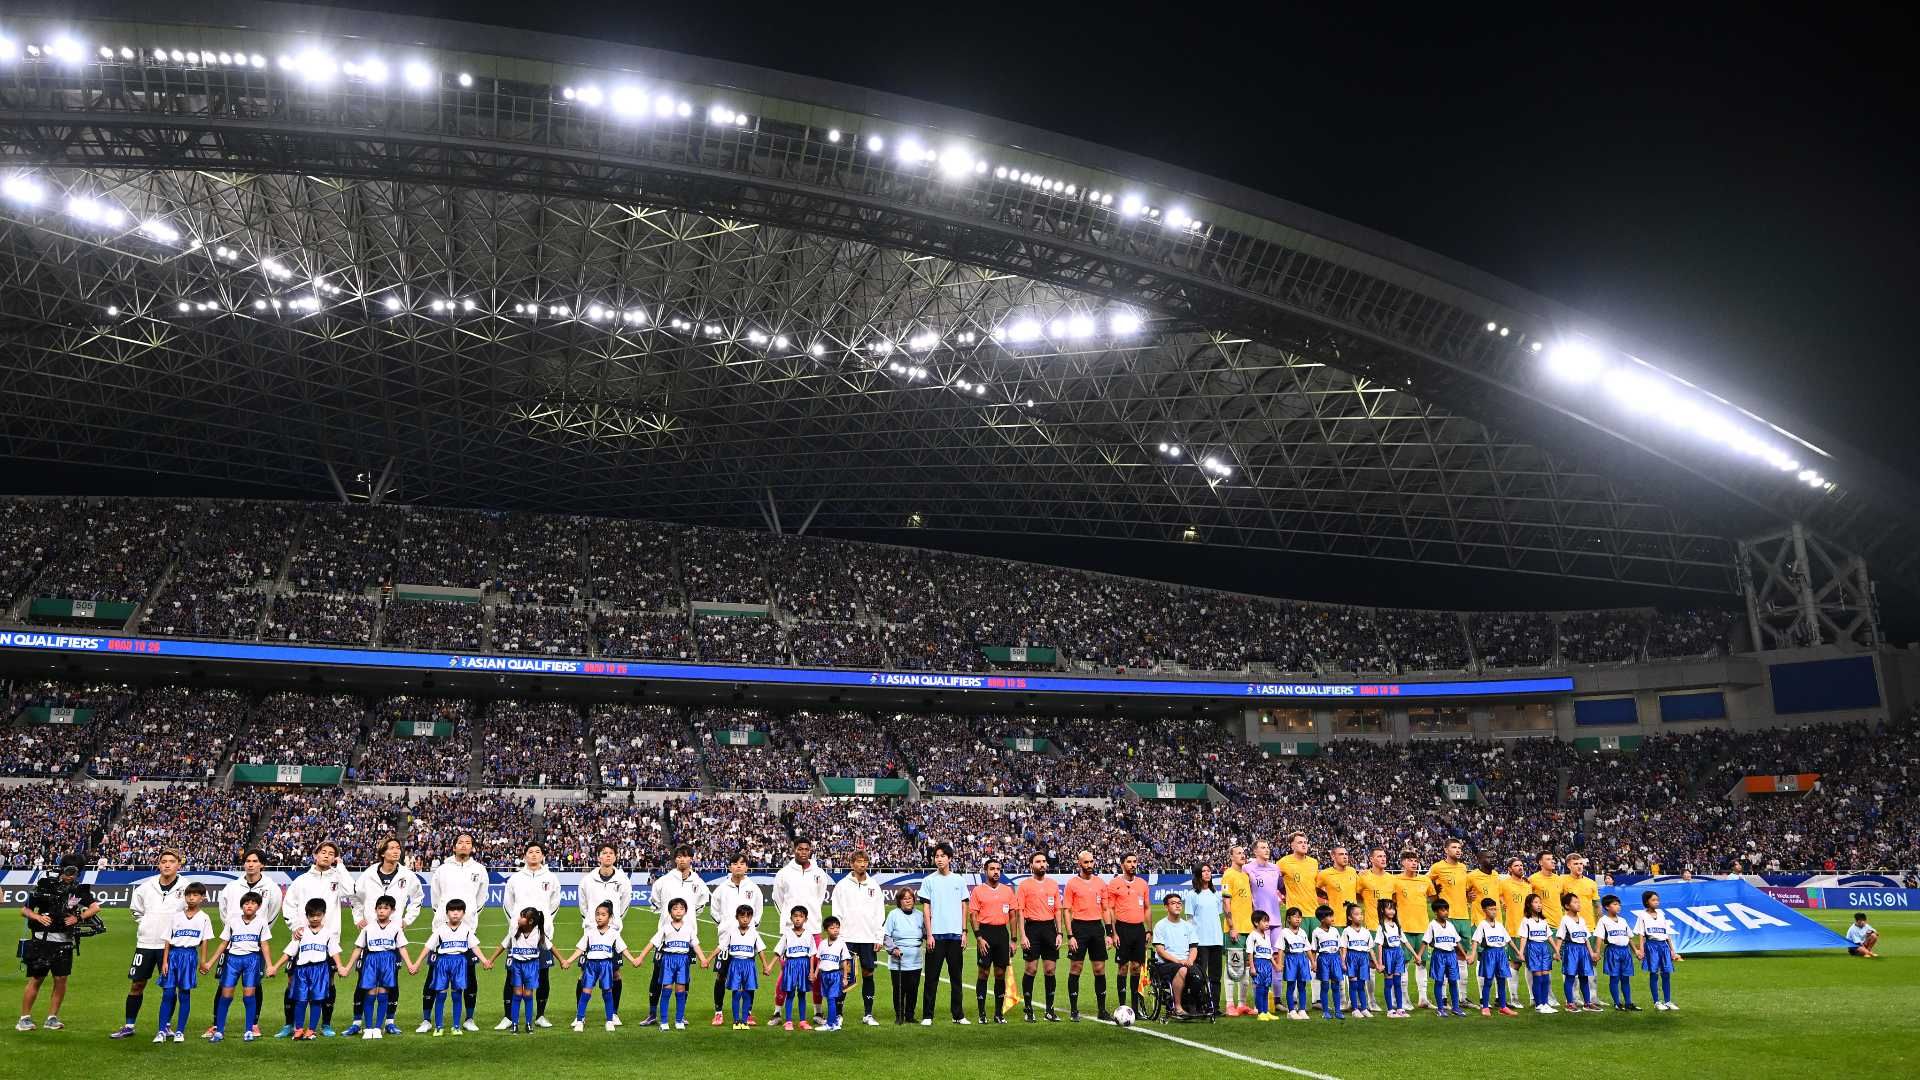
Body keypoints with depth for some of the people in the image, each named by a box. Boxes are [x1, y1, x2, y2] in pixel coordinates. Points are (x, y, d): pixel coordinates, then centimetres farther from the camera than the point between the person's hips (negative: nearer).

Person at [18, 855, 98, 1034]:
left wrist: (78, 917, -19)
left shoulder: (80, 889, 2)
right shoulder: (45, 885, -3)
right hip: (42, 940, -2)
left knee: (61, 979, 1)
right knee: (36, 979, 0)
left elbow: (95, 907, -7)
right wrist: (37, 916, -14)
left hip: (64, 941, 2)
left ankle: (52, 1018, 11)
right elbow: (24, 909, 3)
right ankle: (24, 1018, 12)